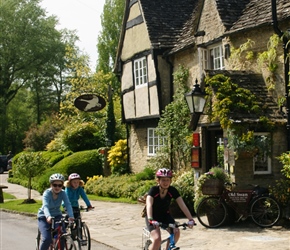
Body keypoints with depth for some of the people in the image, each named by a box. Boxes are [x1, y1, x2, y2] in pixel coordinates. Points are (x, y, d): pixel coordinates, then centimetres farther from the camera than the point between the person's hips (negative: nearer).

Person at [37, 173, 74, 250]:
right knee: (47, 239, -21)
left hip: (57, 216, 3)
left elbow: (68, 204, -27)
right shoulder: (47, 193, -23)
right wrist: (48, 216, -59)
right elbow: (45, 206, -39)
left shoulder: (63, 193, -15)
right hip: (44, 217, -3)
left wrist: (71, 216, -46)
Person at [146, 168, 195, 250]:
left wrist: (190, 219, -35)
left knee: (176, 232, -21)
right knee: (157, 239, -25)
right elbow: (149, 205, -40)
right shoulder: (154, 190, -25)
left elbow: (182, 205, -23)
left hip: (165, 215, 4)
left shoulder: (172, 191, -16)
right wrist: (150, 219, -56)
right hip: (153, 216, -4)